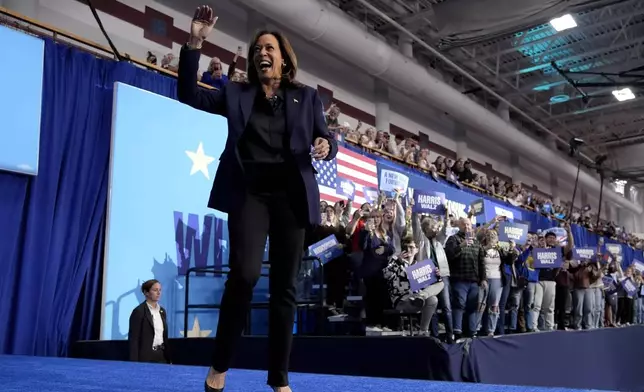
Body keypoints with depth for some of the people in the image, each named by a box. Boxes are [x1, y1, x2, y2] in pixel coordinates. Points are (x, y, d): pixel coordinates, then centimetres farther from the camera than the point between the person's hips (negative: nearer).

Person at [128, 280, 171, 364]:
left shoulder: (162, 311, 12)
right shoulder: (139, 311, -9)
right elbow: (133, 339, -11)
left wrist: (168, 358, 12)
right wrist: (134, 363, -16)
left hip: (161, 355, 6)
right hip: (146, 357, -6)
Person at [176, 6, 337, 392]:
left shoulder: (306, 96, 14)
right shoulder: (237, 94, 15)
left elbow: (325, 138, 11)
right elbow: (189, 93, 9)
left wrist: (326, 146, -14)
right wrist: (195, 43, 0)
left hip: (291, 195, 1)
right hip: (249, 193, -1)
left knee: (285, 286, 2)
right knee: (245, 273, -20)